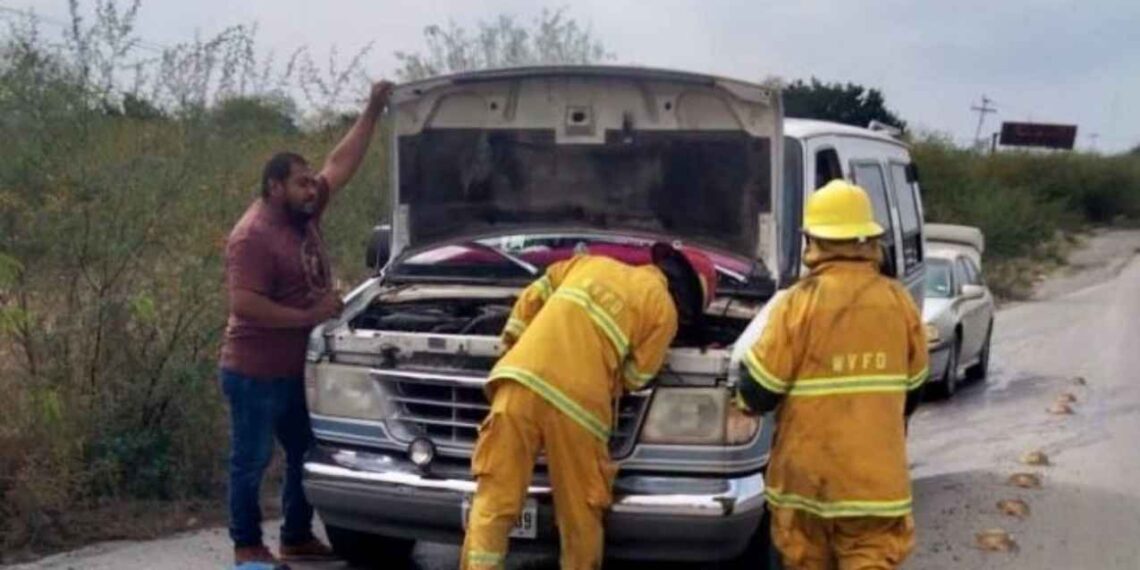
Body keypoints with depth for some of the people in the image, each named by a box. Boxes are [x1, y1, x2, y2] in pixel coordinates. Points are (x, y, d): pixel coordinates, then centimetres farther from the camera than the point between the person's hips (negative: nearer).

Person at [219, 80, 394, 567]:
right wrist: (308, 316, -23)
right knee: (251, 461, 3)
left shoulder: (304, 214, 5)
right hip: (255, 373, -9)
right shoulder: (252, 237, -20)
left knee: (306, 456, 16)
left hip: (296, 370, 9)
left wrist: (373, 111, 5)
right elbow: (244, 305, -27)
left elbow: (341, 163, 12)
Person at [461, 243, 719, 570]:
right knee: (581, 515, 14)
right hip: (576, 404, -4)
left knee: (494, 501, 3)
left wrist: (511, 342, 34)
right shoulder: (663, 309, 10)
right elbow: (634, 378, 11)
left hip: (521, 382, 4)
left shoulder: (591, 263, 25)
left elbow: (533, 297, 26)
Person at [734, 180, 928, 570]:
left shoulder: (801, 302, -12)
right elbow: (911, 391, 13)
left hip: (807, 472, -1)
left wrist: (744, 393, 15)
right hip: (876, 472, 2)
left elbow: (757, 393, -9)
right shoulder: (899, 303, 0)